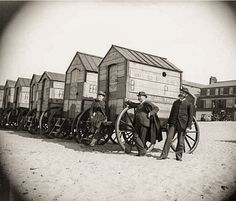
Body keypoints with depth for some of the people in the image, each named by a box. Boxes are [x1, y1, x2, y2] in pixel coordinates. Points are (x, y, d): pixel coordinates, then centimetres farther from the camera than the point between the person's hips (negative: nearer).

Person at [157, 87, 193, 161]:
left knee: (180, 141, 4)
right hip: (173, 123, 3)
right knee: (169, 138, -4)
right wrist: (168, 122, 16)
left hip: (182, 124, -3)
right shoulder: (175, 102, 16)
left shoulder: (189, 104, 3)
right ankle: (164, 154, -1)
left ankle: (178, 155, 19)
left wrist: (188, 126, -7)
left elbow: (190, 116, 0)